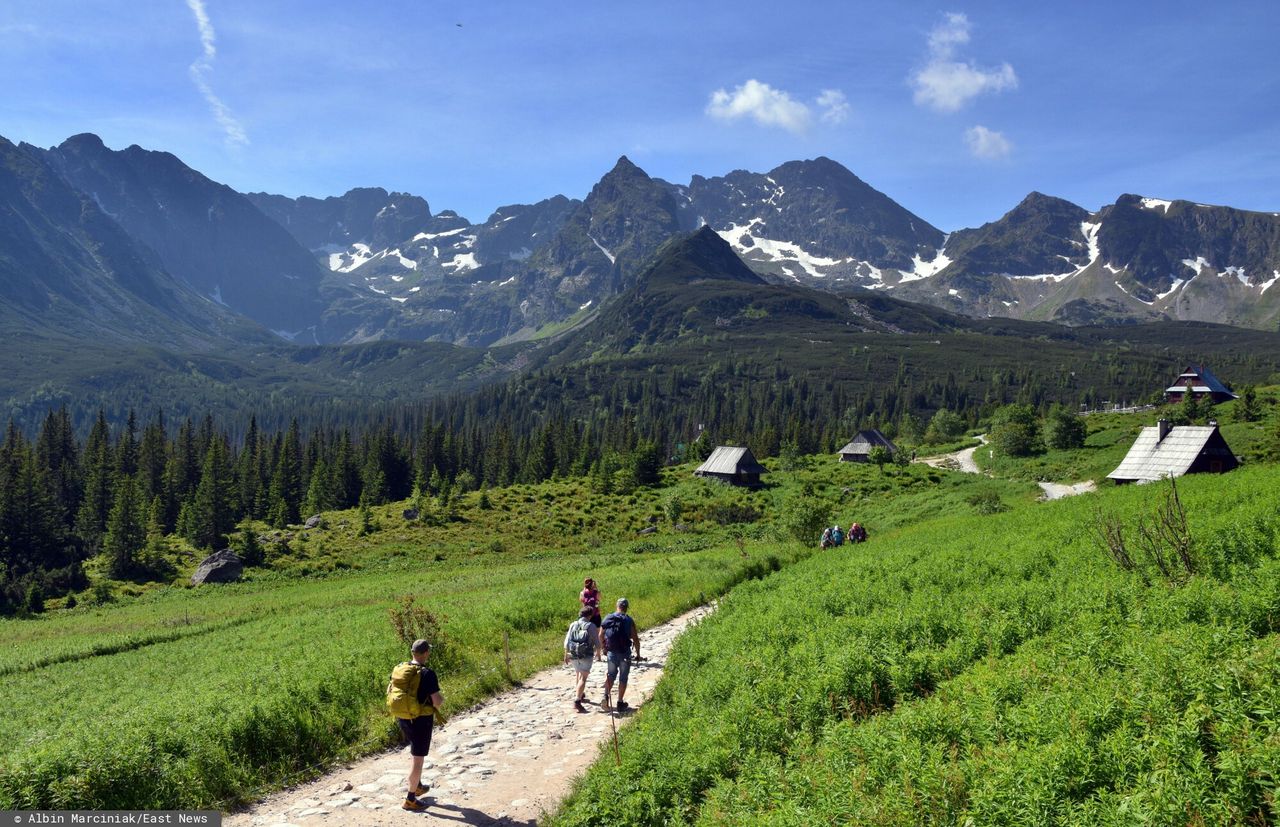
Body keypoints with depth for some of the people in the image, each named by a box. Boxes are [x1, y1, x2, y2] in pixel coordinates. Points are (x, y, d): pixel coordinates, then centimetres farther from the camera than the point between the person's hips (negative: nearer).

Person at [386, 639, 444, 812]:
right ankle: (410, 800, 13)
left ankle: (418, 786, 43)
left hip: (403, 718, 7)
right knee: (417, 758, 6)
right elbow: (437, 701, -24)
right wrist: (442, 700, -2)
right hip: (421, 720, -7)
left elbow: (389, 691, 10)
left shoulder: (399, 669, -3)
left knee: (414, 752, 28)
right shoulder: (427, 674, -23)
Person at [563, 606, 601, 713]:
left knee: (579, 675, 25)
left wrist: (566, 655, 12)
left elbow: (567, 642, 2)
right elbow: (596, 642, -4)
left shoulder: (573, 625, 3)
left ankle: (581, 694, 43)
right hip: (586, 656, -4)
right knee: (583, 678, -5)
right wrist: (598, 653, 12)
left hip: (573, 655, 4)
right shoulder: (592, 626, -7)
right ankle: (577, 701, -17)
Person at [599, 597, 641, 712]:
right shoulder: (629, 620, -8)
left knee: (611, 675, 18)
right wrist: (638, 654, 3)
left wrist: (604, 649, 20)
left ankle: (606, 696, -2)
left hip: (611, 652, 3)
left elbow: (601, 635, 5)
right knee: (623, 678, 11)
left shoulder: (608, 619, 0)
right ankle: (620, 703, 15)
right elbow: (635, 639, -8)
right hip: (625, 653, -2)